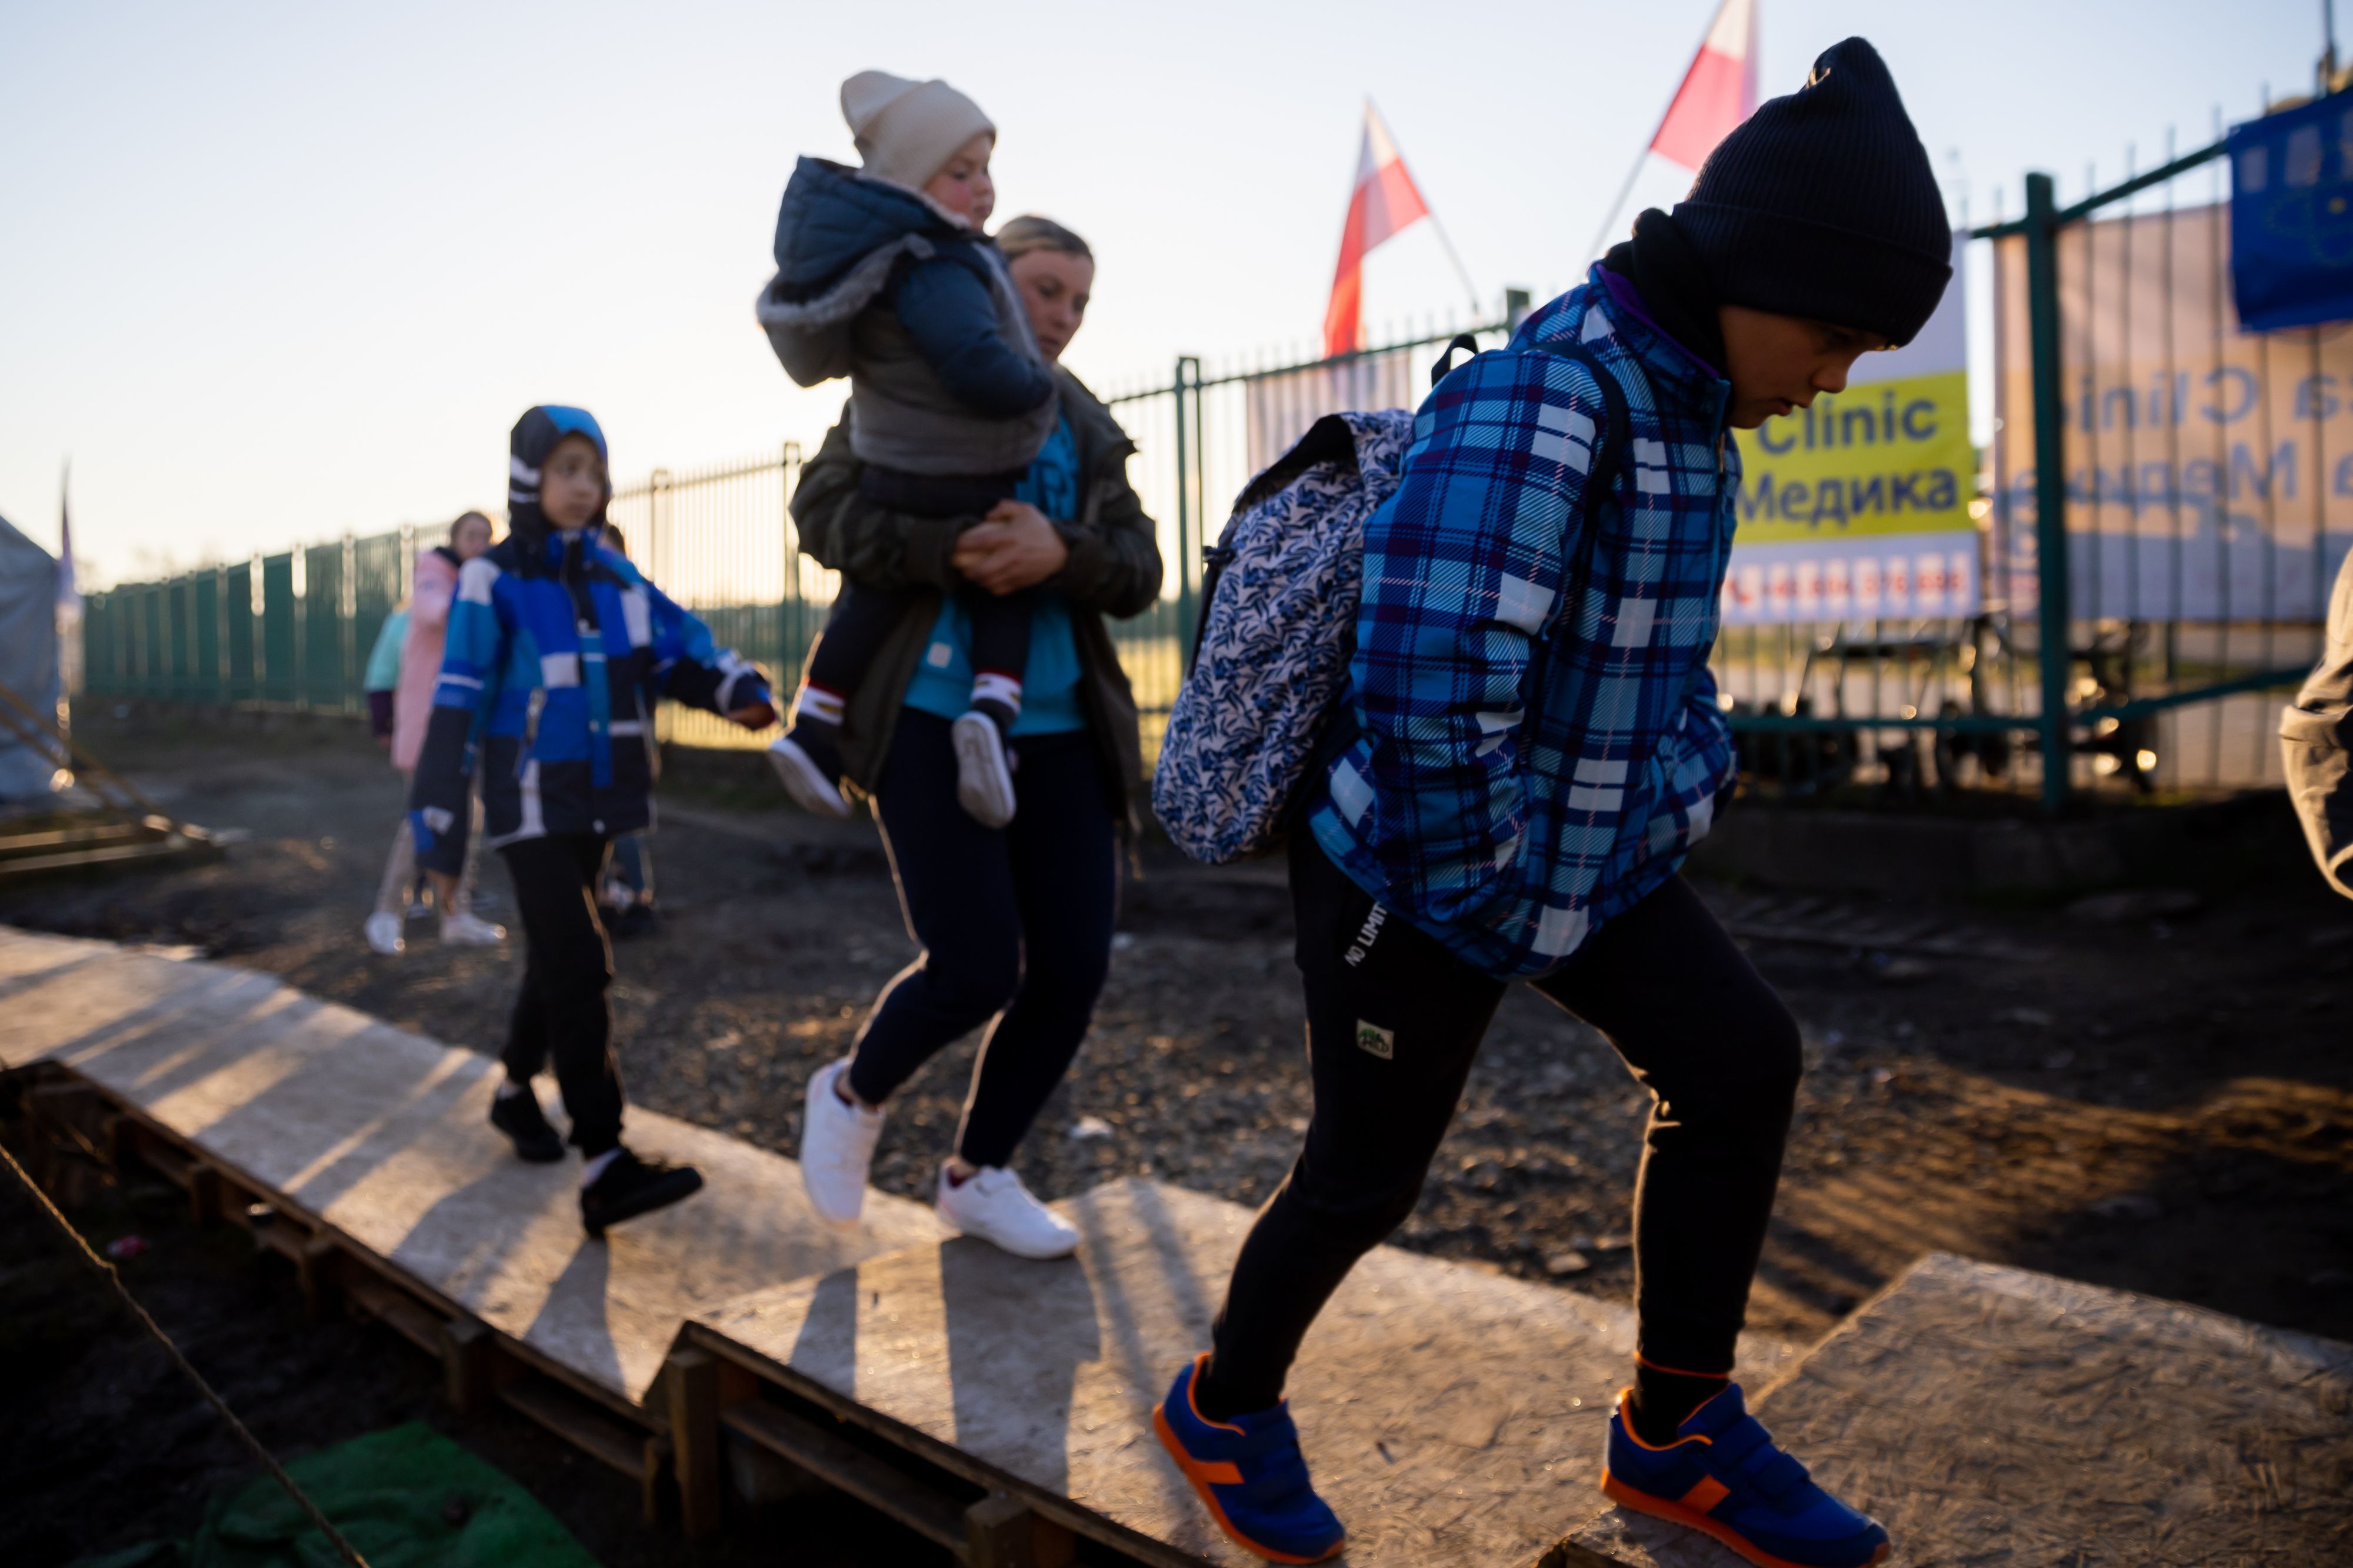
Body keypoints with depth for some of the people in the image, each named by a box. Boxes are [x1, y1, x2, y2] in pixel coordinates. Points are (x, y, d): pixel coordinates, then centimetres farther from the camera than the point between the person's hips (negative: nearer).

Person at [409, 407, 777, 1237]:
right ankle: (605, 1169, -21)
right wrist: (439, 832, -14)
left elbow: (679, 648, -4)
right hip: (529, 808, -6)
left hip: (595, 802, 6)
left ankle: (516, 1091, 42)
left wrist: (740, 691, -25)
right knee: (580, 968, -17)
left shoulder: (614, 576, 6)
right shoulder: (494, 583, -10)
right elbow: (456, 707, -12)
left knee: (556, 960, 18)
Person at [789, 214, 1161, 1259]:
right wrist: (949, 555, -22)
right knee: (976, 970, -13)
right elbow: (822, 509, -7)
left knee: (1072, 969, 1)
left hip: (1060, 729, 5)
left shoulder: (1088, 432, 14)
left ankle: (976, 1175, 23)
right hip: (934, 716, -5)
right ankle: (853, 1093, 20)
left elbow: (1137, 577, 4)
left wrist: (1058, 552, -18)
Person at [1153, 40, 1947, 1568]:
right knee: (1368, 1177, 6)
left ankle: (1675, 1432, 19)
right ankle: (1226, 1404, 35)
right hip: (1420, 871, -8)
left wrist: (1692, 773, 9)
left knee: (1740, 1061, 2)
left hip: (1595, 845, 9)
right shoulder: (1532, 408, -27)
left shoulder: (1683, 408, 4)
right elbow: (1422, 692, -33)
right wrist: (1485, 882, -21)